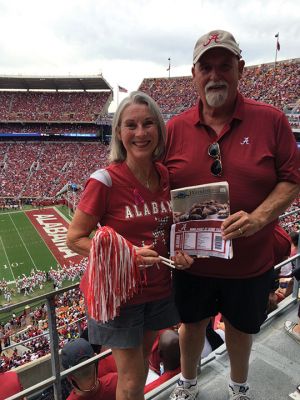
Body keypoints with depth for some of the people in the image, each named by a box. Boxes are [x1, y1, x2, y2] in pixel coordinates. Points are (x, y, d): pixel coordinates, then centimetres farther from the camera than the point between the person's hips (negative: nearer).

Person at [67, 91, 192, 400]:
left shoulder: (166, 175, -3)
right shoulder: (105, 181, -21)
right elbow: (75, 239, -14)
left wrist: (179, 251, -7)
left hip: (158, 287, 6)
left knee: (142, 359, 27)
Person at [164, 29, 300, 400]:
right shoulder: (175, 128, -6)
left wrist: (259, 217, -24)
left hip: (250, 259, 0)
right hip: (192, 257, 1)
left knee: (240, 326, 23)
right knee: (192, 322, 23)